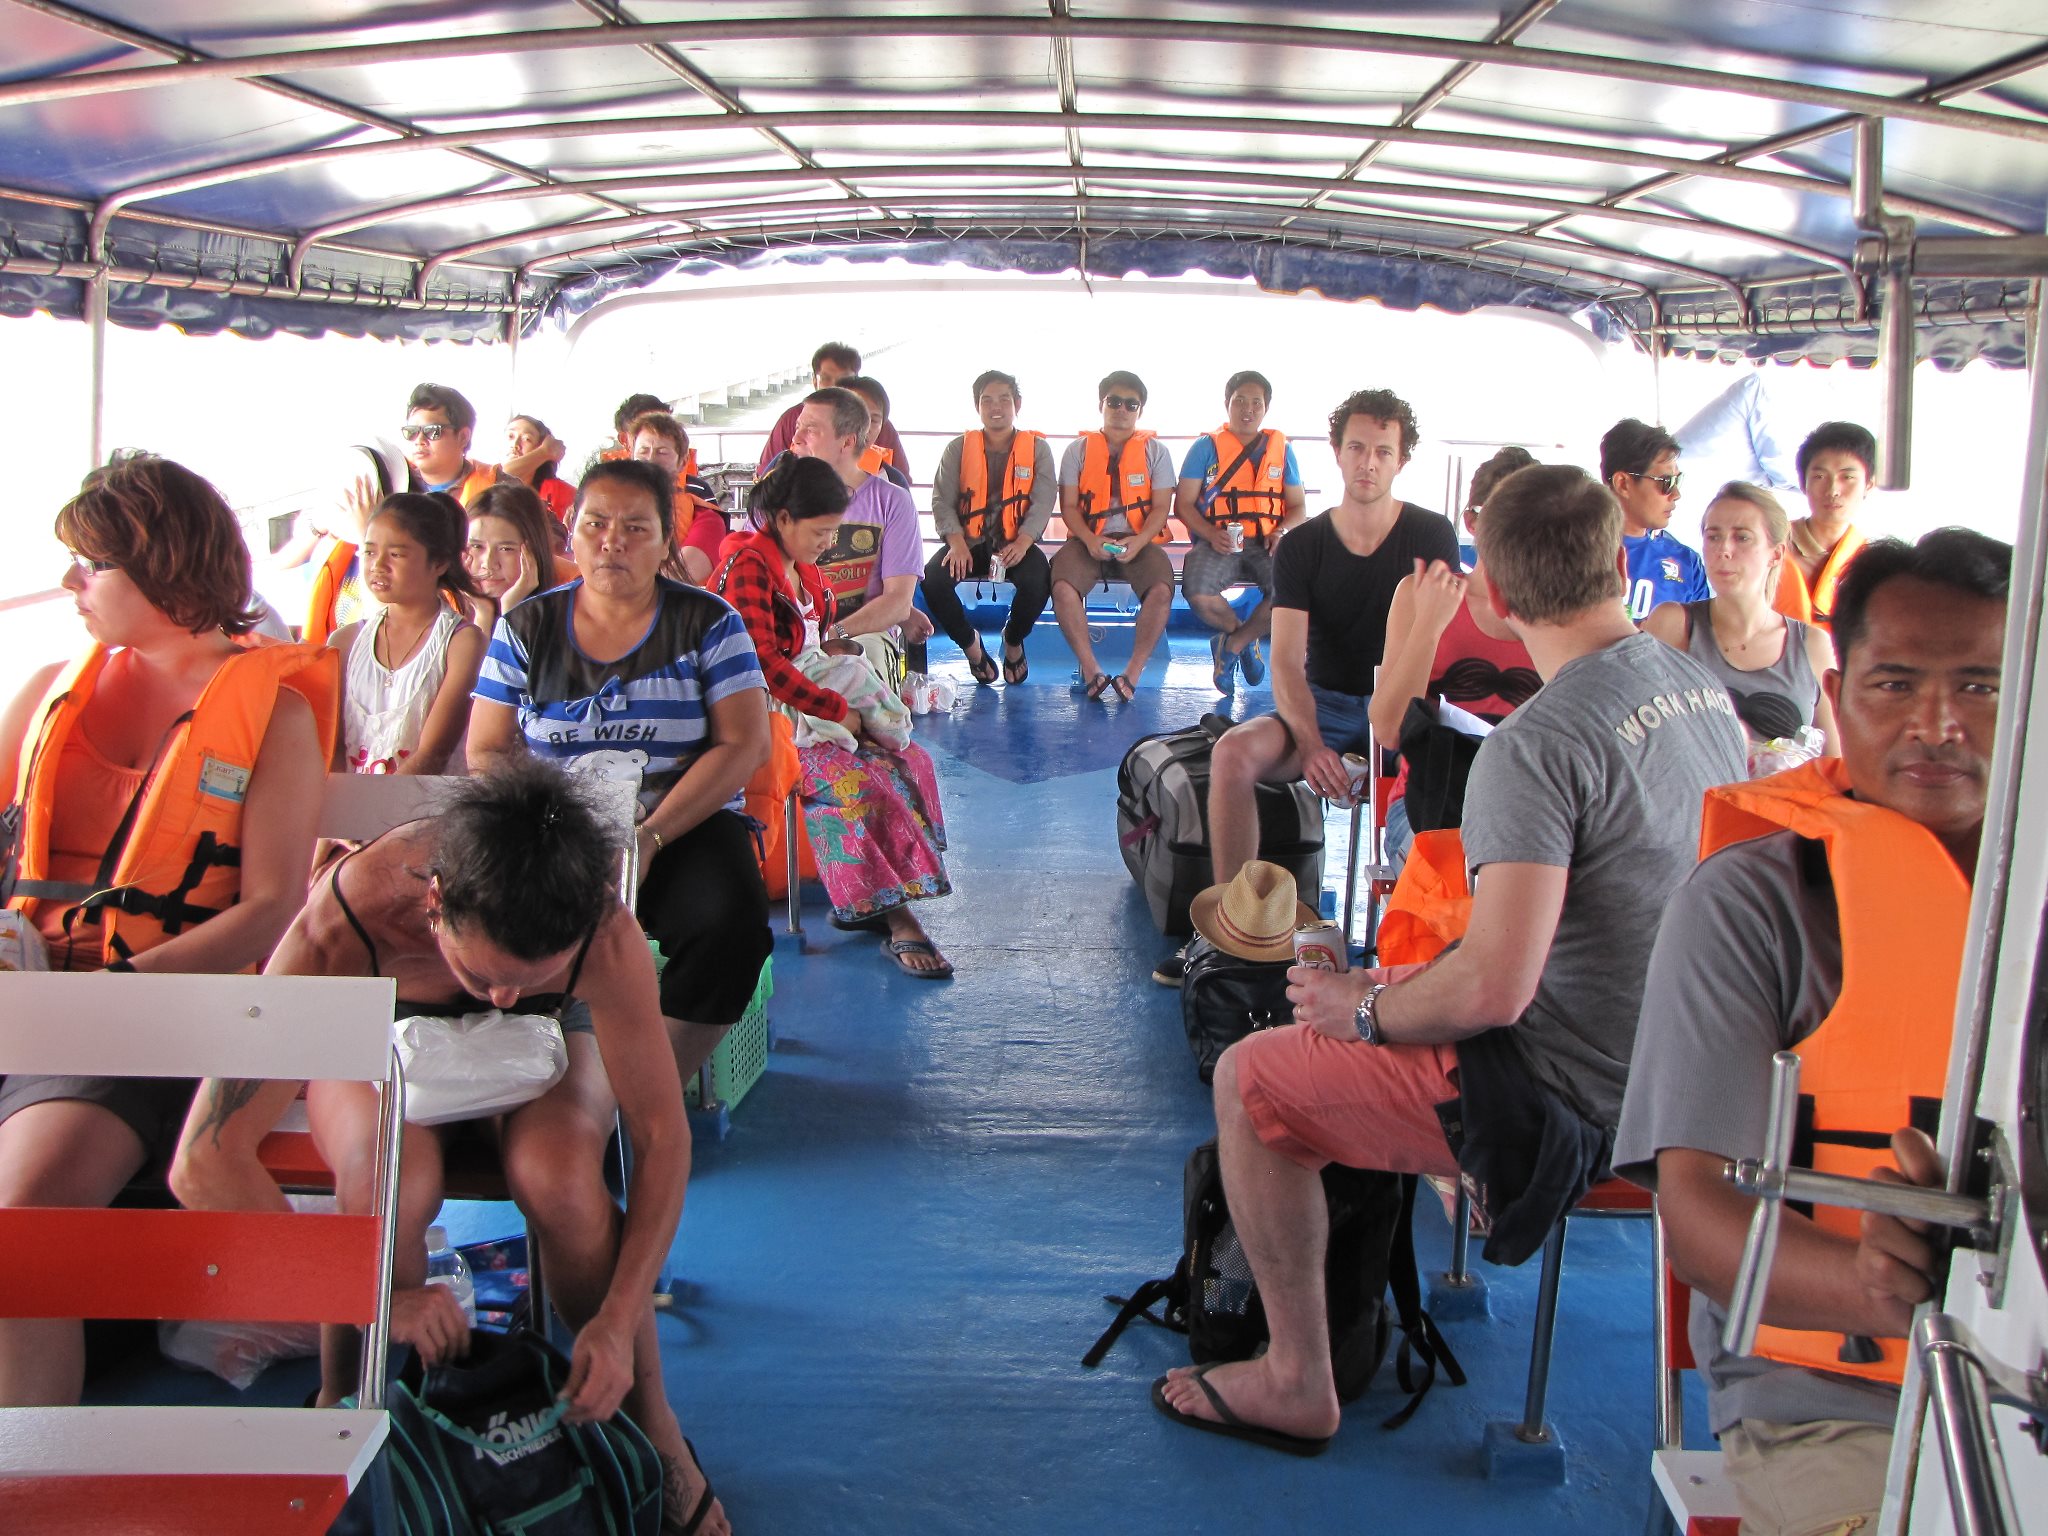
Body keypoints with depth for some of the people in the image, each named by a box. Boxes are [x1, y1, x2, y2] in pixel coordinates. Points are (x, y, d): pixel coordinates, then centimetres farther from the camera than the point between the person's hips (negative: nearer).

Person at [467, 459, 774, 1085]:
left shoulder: (707, 622, 4)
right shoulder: (526, 627, 10)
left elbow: (745, 744, -5)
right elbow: (487, 752, 7)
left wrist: (650, 836, -16)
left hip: (684, 826, -1)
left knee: (730, 923, -31)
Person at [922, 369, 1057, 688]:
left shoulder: (1037, 448, 6)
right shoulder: (958, 448, 8)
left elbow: (1043, 502, -4)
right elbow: (942, 501, 0)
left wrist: (1022, 543, -22)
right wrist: (956, 543, -19)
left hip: (1017, 543, -1)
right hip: (969, 542, 1)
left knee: (1036, 581, -33)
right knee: (934, 578, -29)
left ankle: (1013, 640, 2)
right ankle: (970, 644, 1)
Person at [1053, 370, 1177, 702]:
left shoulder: (1155, 451, 10)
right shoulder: (1078, 450, 10)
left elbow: (1161, 508, 3)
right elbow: (1069, 506, 5)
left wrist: (1138, 542, -16)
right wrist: (1090, 539, -15)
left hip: (1138, 541, 0)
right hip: (1088, 540, 0)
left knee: (1161, 589, -32)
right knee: (1063, 585, -32)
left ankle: (1133, 673, -24)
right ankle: (1090, 669, -23)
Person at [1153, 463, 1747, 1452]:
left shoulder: (1538, 742, -27)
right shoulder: (1705, 692, 2)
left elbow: (1493, 989, -32)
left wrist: (1367, 1009, -12)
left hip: (1573, 1100, -9)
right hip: (1672, 1061, 9)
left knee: (1248, 1079, 3)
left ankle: (1297, 1383, 13)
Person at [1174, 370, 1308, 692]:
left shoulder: (1281, 449, 16)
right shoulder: (1206, 447, 9)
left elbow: (1297, 505, 18)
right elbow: (1183, 504, 5)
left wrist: (1282, 532, -5)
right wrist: (1211, 534, -14)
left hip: (1265, 544, 1)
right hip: (1218, 543, -1)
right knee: (1199, 594, -33)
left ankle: (1233, 643, -4)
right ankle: (1246, 636, 4)